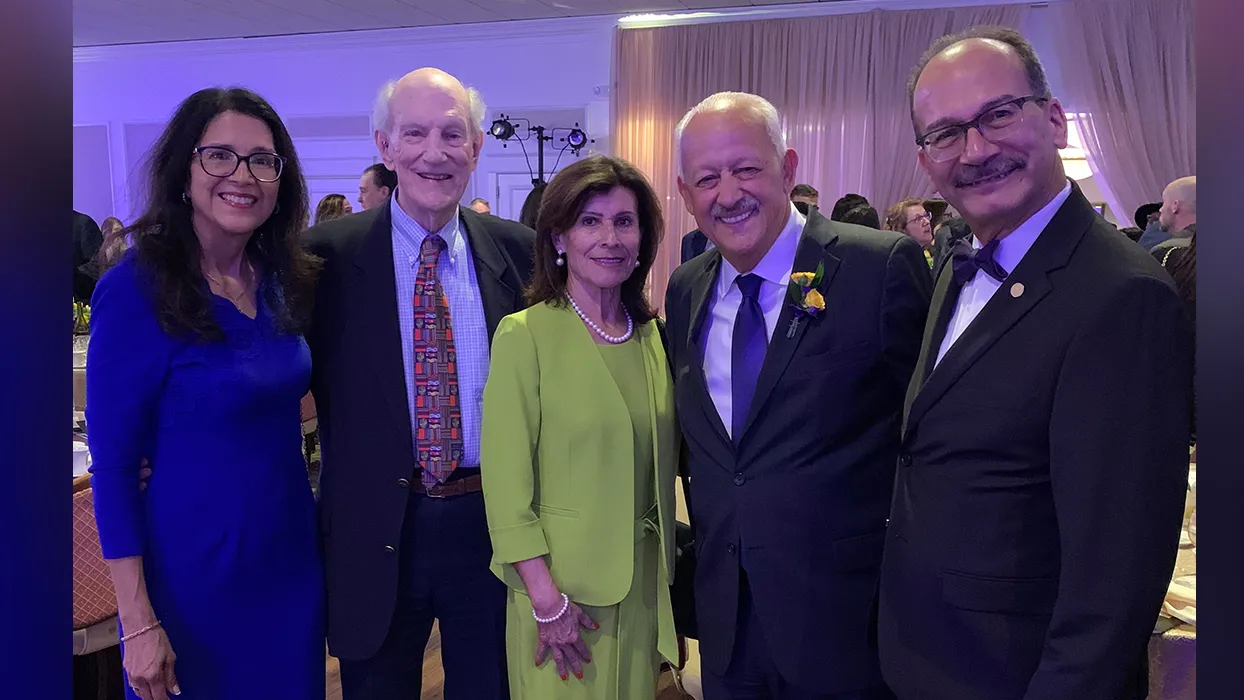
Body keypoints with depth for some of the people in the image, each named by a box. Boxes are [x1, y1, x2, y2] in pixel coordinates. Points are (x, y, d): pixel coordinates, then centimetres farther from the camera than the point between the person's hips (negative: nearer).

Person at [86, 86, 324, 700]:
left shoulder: (280, 279, 1)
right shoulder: (136, 289, -15)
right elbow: (114, 465, -14)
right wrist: (138, 623, -15)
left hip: (292, 556, 6)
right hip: (195, 576, -5)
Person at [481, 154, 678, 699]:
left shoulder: (653, 336, 4)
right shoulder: (525, 335, -13)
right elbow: (506, 479, -14)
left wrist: (663, 568, 7)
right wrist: (546, 599, -16)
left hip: (644, 582, 5)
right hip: (560, 577, -5)